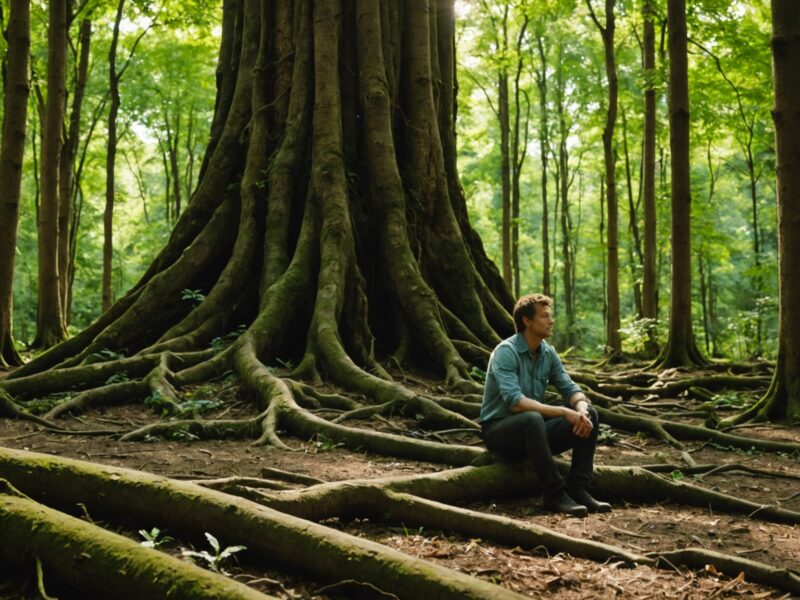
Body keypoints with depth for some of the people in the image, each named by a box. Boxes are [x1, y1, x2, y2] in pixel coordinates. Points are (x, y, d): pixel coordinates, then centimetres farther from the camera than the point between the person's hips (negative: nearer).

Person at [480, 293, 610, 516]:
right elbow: (515, 402, -31)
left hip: (532, 429, 8)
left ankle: (578, 489, -12)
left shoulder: (548, 353, 4)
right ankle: (555, 495, -29)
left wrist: (582, 410, -23)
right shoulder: (506, 352, -20)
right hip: (499, 430, -7)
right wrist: (564, 412, -33)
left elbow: (571, 389, 1)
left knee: (589, 414, -9)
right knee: (532, 419, -39)